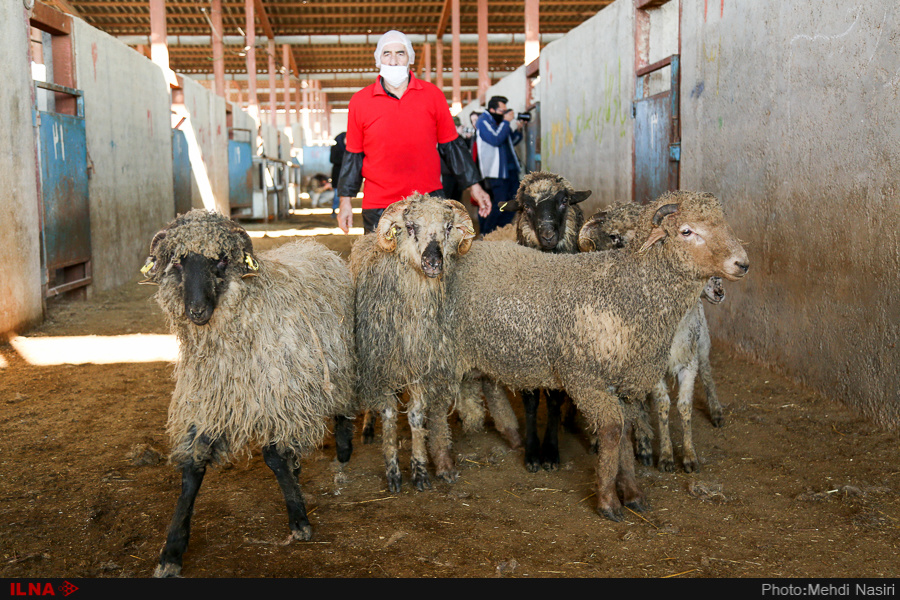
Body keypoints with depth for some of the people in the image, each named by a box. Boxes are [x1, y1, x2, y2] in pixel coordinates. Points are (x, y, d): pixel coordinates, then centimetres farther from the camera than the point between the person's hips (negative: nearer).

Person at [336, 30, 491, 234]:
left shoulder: (432, 95, 5)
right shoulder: (360, 101, 3)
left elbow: (451, 146, 10)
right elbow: (353, 155, 9)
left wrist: (474, 186, 8)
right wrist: (345, 201, 7)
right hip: (379, 207, 0)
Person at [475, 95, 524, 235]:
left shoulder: (499, 121, 16)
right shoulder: (483, 121, -8)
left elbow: (512, 141, 24)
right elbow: (496, 139, -22)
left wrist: (517, 130, 6)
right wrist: (506, 122, -16)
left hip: (510, 168, 9)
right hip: (496, 171, -9)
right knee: (500, 203, -11)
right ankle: (486, 233, 1)